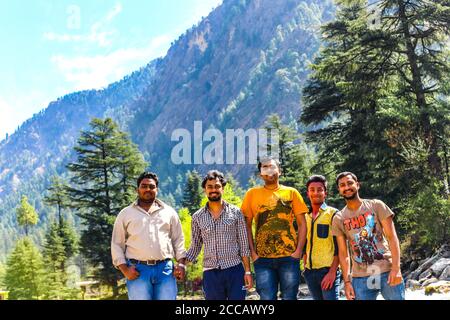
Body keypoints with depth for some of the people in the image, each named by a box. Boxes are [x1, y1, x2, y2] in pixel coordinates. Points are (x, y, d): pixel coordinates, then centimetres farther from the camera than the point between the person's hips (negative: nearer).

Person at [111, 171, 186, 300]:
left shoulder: (169, 212, 15)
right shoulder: (126, 214, 12)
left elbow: (178, 240, 16)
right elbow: (117, 245, 9)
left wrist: (181, 263, 2)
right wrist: (124, 269, -3)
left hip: (165, 269, 1)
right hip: (138, 270, -1)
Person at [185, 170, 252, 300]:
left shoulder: (236, 213, 2)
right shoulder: (198, 217, 6)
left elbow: (244, 244, 2)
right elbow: (195, 246, 11)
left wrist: (247, 271, -3)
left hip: (235, 270, -1)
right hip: (210, 273, 2)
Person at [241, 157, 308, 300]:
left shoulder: (291, 192, 6)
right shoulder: (252, 193, 7)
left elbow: (302, 224, 6)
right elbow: (247, 225, 7)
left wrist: (299, 250, -5)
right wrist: (253, 252, -1)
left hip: (289, 257, 0)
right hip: (263, 258, 0)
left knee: (289, 297, 6)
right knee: (266, 297, 2)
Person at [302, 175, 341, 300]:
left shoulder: (333, 214, -2)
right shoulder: (306, 217, 14)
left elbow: (339, 246, -7)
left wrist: (332, 271, -14)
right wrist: (305, 267, 13)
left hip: (328, 271, -5)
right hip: (310, 272, 5)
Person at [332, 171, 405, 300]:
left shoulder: (376, 206, 1)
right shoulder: (338, 219, 6)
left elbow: (392, 237, -3)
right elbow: (343, 253, 8)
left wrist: (396, 268, -13)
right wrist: (347, 281, 0)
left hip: (387, 271, -1)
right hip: (360, 278, 2)